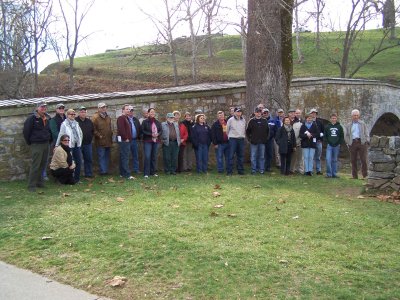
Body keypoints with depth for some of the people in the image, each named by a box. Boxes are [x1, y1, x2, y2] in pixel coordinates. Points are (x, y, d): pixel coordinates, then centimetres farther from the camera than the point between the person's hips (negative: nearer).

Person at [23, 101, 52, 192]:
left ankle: (39, 182, 22)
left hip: (46, 144, 6)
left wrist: (50, 141, 12)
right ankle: (31, 185, -3)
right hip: (36, 145, -6)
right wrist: (30, 142, -2)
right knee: (35, 166, -8)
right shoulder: (32, 118, -7)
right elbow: (26, 131, -5)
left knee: (43, 165, 11)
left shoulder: (48, 118, 11)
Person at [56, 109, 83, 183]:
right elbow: (61, 135, -5)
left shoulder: (76, 123, 14)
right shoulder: (64, 124, -3)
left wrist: (80, 142, 12)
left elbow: (80, 133, 18)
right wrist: (57, 145, -4)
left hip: (77, 145, 6)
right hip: (69, 146, -6)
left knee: (79, 161, 6)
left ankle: (77, 178, 17)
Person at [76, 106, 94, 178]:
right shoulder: (75, 121, -6)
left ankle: (88, 174, 19)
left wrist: (90, 138, 10)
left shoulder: (89, 121, 11)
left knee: (89, 159, 9)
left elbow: (93, 131, 20)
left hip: (88, 144, 5)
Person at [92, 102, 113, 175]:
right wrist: (99, 135, -15)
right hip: (100, 141, -7)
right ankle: (103, 171, -1)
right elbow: (93, 129, -12)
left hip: (108, 141, 7)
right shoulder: (95, 117, -8)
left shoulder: (108, 117, 16)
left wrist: (111, 134, 14)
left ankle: (106, 170, 19)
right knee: (101, 156, -4)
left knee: (107, 156, 11)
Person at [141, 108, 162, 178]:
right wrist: (151, 134, -16)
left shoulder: (157, 122, 13)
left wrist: (158, 134, -10)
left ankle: (153, 172, 16)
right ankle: (146, 173, -7)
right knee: (147, 157, -11)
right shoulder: (145, 122, 0)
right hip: (147, 141, -4)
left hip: (156, 141, 4)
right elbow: (143, 131, -7)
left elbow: (161, 130, 12)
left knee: (154, 157, 7)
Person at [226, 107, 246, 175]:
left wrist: (243, 136, 12)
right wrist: (229, 136, 10)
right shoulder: (230, 120, -2)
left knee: (241, 156, 8)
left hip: (241, 139, 4)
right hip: (233, 139, -4)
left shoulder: (243, 120, 10)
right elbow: (227, 129, 6)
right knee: (231, 156, -5)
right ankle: (229, 171, -2)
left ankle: (240, 170, 16)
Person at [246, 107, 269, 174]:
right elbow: (247, 131, 4)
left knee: (262, 156, 7)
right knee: (253, 156, 1)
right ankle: (254, 169, 9)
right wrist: (249, 139, -1)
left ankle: (261, 169, 15)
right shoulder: (252, 121, 0)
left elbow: (268, 130, 15)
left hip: (262, 142, 2)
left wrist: (266, 138, 7)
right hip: (254, 142, -2)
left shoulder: (265, 121, 7)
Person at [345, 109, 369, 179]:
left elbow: (366, 134, 12)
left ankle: (365, 175, -1)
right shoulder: (348, 125, 16)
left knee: (364, 160, -9)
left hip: (362, 142, -1)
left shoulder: (363, 124, 14)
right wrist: (348, 143, 2)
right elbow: (347, 135, 16)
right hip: (353, 143, 1)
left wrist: (367, 141, -1)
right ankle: (355, 176, 7)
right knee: (353, 160, 1)